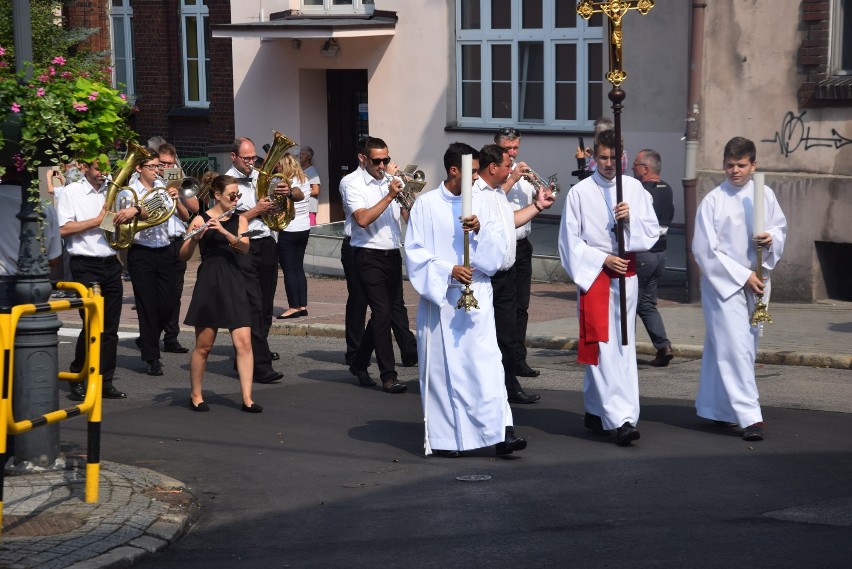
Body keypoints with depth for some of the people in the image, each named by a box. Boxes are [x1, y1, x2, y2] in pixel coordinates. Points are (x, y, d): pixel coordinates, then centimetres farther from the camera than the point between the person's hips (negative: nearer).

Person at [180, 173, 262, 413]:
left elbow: (244, 247, -9)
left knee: (244, 342, -6)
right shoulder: (201, 220, -2)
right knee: (204, 346, 4)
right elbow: (183, 255, -7)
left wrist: (224, 231, -24)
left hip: (234, 284, 3)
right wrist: (195, 237, -26)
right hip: (208, 283, -3)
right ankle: (196, 396, 20)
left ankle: (247, 398, -3)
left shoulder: (239, 220, 8)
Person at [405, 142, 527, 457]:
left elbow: (501, 243, 4)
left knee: (487, 362, -8)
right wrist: (448, 271, -15)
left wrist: (481, 230, -15)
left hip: (477, 295, 2)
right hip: (440, 297, -2)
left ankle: (500, 431, -13)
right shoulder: (426, 204, -1)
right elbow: (415, 252, -4)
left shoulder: (479, 202, 8)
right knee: (443, 366, 3)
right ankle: (443, 438, 11)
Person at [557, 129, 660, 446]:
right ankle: (620, 419, -16)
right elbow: (570, 241, -2)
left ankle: (595, 410, 21)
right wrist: (603, 259, -10)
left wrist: (631, 218, -13)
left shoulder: (634, 189, 7)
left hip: (626, 274, 4)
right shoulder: (580, 193, -2)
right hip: (595, 274, -4)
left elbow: (652, 231, 5)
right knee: (603, 346, -11)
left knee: (622, 345, 7)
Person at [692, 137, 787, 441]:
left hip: (756, 283, 4)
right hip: (723, 282, -4)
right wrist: (742, 276, -13)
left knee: (721, 347, 14)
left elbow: (781, 228, 14)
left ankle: (711, 406, 27)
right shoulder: (712, 201, -9)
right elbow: (705, 250, -10)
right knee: (735, 347, -10)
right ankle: (749, 416, -10)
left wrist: (771, 238, -11)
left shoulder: (765, 195, 3)